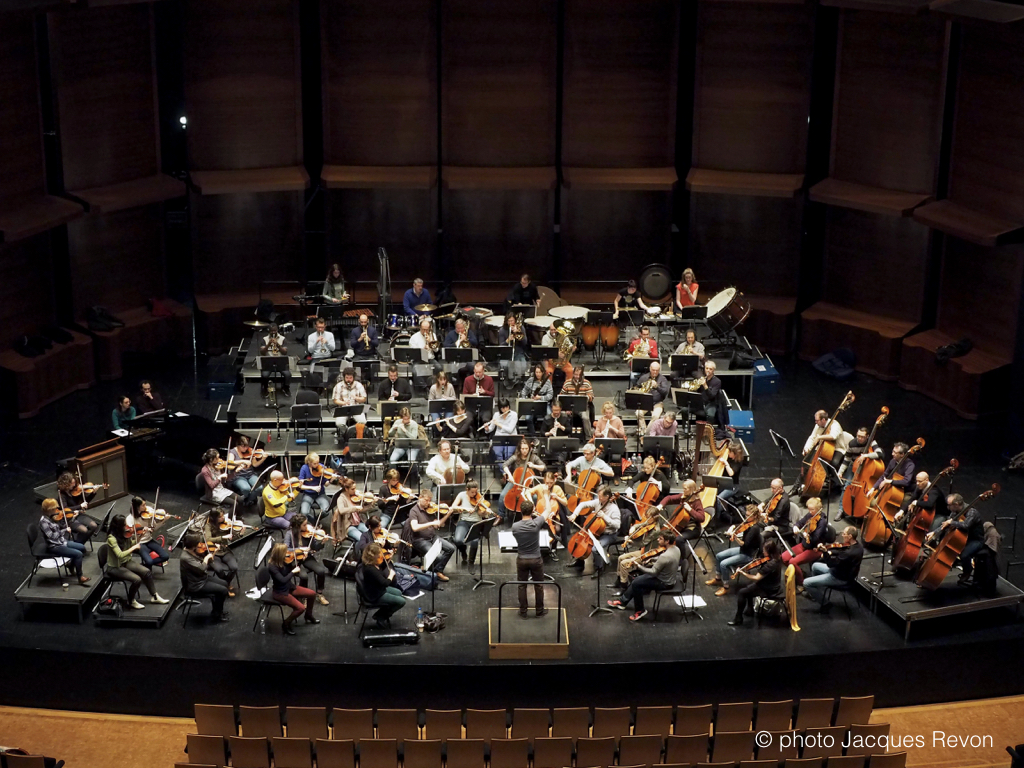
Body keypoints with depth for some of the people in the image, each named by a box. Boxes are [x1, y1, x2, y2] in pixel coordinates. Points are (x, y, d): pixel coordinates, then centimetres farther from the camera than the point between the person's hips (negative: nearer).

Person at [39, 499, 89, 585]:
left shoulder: (52, 517, 3)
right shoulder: (44, 521, -21)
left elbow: (63, 527, 9)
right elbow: (51, 536, -27)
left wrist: (63, 518, -6)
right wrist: (65, 531, -21)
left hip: (62, 542, 9)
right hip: (54, 547, -9)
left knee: (82, 548, 15)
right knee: (78, 554, -18)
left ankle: (71, 567, 29)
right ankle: (80, 578, -6)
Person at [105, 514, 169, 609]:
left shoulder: (124, 534, -4)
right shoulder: (111, 538, -26)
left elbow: (131, 545, 6)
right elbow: (120, 555, -34)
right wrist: (134, 547, -29)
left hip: (126, 562, 7)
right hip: (114, 567, -7)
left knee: (147, 572, -8)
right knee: (137, 579, -24)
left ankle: (154, 597, 9)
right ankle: (131, 601, 2)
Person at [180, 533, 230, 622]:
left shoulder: (192, 551, -3)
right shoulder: (185, 558, -32)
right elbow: (201, 569, -35)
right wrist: (206, 558, -20)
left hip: (202, 578, 10)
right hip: (196, 586, -10)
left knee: (224, 583, 15)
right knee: (223, 590, -10)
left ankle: (218, 609, 29)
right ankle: (216, 614, 10)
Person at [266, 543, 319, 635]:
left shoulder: (284, 561, -6)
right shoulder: (272, 566, -28)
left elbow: (294, 570, 9)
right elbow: (283, 580, -35)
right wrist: (293, 572, -25)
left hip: (290, 587, 8)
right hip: (280, 593, -8)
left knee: (312, 594, 8)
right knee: (300, 608, -22)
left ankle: (309, 616, 32)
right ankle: (286, 625, 1)